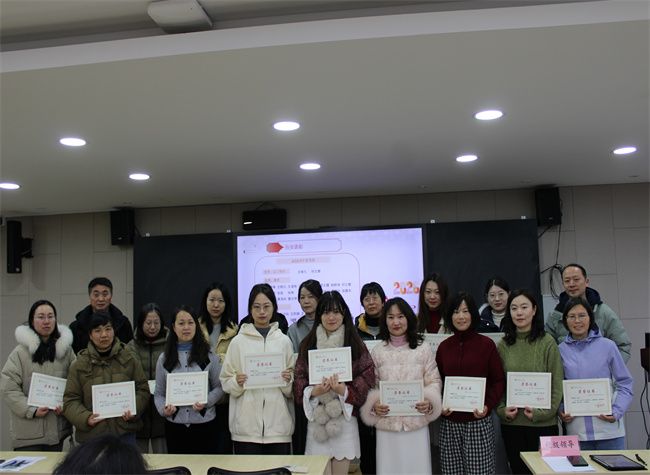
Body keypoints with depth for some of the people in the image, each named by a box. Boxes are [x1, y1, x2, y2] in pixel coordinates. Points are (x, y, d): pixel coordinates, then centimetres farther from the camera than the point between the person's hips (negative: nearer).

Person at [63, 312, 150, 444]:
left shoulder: (129, 359, 3)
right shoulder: (79, 364, 1)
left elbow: (142, 389, 6)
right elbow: (71, 400, 1)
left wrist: (134, 410, -11)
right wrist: (86, 417, -16)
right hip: (92, 433, 0)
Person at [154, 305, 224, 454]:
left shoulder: (209, 356, 1)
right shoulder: (164, 359, 5)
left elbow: (219, 387, 2)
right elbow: (159, 393, 7)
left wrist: (206, 402, -15)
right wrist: (163, 409, -12)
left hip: (204, 424, -1)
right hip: (174, 426, 1)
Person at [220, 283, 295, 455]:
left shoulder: (284, 341, 6)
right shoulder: (238, 341, 3)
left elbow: (291, 390, 12)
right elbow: (225, 381, 7)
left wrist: (288, 381, -8)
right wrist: (237, 383, -13)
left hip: (278, 423, 1)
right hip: (246, 425, -1)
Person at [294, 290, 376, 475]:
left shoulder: (355, 344, 2)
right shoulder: (308, 344, 6)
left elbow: (367, 376, -2)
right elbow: (299, 379, 5)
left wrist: (344, 390, -17)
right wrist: (314, 391, -14)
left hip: (345, 417, -1)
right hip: (316, 417, 1)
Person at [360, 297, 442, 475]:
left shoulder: (423, 349, 0)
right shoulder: (377, 351, 2)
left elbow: (434, 381, 3)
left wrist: (429, 401, -14)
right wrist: (374, 404, -12)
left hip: (416, 423, 0)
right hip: (387, 423, 1)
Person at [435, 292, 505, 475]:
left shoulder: (486, 344, -1)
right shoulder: (444, 346, 7)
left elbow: (498, 381, 1)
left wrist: (488, 406, -13)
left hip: (478, 421, -3)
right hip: (449, 422, 3)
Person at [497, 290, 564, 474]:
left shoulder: (547, 342, -5)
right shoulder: (503, 345, 3)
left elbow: (557, 383, -4)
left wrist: (541, 412, -11)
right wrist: (502, 410, -5)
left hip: (543, 423, -2)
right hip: (511, 423, 3)